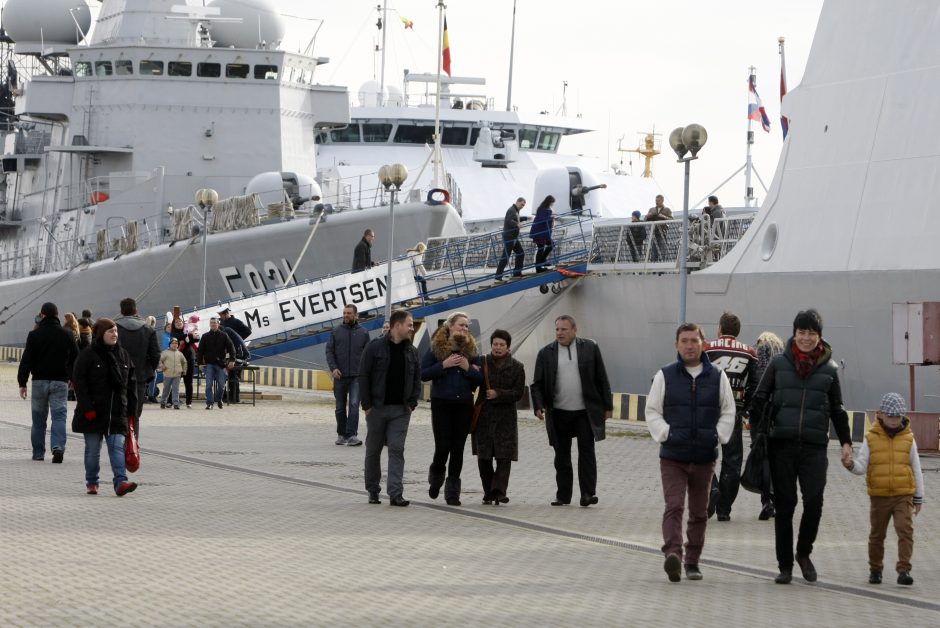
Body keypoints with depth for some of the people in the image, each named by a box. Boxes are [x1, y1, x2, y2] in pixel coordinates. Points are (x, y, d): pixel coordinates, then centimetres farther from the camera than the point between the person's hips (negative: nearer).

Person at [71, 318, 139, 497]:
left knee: (117, 446, -8)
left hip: (117, 413, 3)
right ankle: (91, 482, 18)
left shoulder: (124, 356, 10)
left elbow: (131, 384, 13)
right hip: (94, 412, -3)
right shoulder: (88, 355, -5)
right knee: (93, 449, 7)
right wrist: (87, 408, -15)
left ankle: (121, 482, -17)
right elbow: (79, 383, -8)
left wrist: (131, 411, 9)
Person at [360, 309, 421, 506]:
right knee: (373, 450, 8)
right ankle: (373, 490, 21)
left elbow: (417, 378, 13)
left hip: (401, 410, 2)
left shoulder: (411, 351, 8)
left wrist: (412, 403, 1)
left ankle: (395, 493, -10)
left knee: (397, 450, -5)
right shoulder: (375, 347, -5)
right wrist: (367, 404, -9)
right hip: (377, 408, -2)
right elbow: (364, 376, -5)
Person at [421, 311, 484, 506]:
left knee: (458, 448, 2)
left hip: (464, 404, 3)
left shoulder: (471, 350, 10)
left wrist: (468, 368, -8)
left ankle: (453, 491, 8)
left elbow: (481, 379, 8)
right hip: (441, 404, -3)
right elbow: (423, 374, -6)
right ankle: (436, 475, 24)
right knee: (443, 446, -7)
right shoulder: (436, 348, 0)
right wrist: (444, 365, -14)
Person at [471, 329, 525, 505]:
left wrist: (498, 394, -15)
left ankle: (498, 490, -15)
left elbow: (519, 393, -3)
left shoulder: (517, 367, 2)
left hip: (506, 416, -1)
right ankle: (489, 492, 12)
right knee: (484, 456, 3)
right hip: (484, 416, 1)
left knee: (504, 456, -10)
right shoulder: (483, 363, 4)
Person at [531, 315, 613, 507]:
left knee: (586, 451, -5)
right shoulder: (546, 353, 3)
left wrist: (607, 406, 1)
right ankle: (563, 495, 14)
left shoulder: (590, 348, 2)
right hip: (559, 414, 2)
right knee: (562, 456, 8)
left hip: (586, 412, -2)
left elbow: (602, 379, 4)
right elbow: (537, 384, 3)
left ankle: (588, 493, -4)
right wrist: (539, 406, -12)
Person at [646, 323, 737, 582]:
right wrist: (665, 433, -10)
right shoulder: (665, 376, 2)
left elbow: (728, 412, 11)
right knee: (673, 506, -16)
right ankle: (673, 554, -28)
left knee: (699, 512, 9)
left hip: (705, 456, 2)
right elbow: (652, 411, 4)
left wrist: (718, 435, -4)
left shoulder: (718, 376, 5)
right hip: (673, 456, -2)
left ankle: (692, 562, 17)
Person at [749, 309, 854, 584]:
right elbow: (759, 399, 10)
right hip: (782, 445, 0)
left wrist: (846, 442, 13)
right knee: (784, 506, 2)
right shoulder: (779, 364, 7)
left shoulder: (829, 369, 10)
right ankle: (785, 566, 11)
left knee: (814, 501, -13)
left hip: (814, 447, 0)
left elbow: (837, 410, 18)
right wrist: (757, 430, 0)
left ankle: (804, 553, 11)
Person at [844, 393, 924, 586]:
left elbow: (916, 469, 9)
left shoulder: (908, 439, 4)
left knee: (905, 530, -14)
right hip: (879, 496, 1)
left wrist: (919, 497, 10)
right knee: (877, 534, 11)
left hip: (903, 495, -1)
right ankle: (875, 569, 25)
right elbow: (862, 466, -1)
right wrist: (852, 465, -24)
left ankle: (904, 570, -16)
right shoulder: (871, 438, 1)